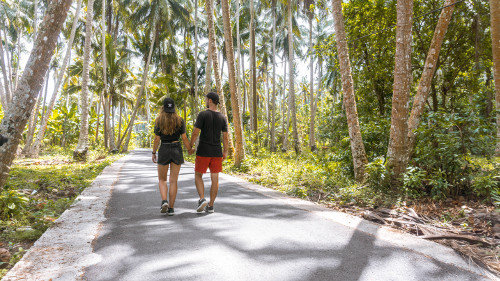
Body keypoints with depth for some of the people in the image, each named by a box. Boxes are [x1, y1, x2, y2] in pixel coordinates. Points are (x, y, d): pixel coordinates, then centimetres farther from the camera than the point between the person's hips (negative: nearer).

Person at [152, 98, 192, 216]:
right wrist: (190, 150, 6)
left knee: (162, 179, 15)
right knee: (173, 181, 6)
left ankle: (164, 201, -8)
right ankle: (171, 208, 6)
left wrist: (153, 153, 6)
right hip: (177, 150, 1)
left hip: (164, 151, -1)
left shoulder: (159, 121, -4)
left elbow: (157, 139, -5)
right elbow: (184, 138, -4)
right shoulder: (180, 120, -2)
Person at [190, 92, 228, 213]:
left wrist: (190, 147, 0)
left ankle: (202, 199, -5)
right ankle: (210, 205, 11)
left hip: (203, 152, -4)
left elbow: (195, 133, -12)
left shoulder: (203, 115, -9)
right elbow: (225, 137, 4)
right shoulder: (223, 117, 3)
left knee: (198, 176, 12)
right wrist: (225, 151, 13)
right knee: (215, 178, 6)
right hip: (217, 152, 4)